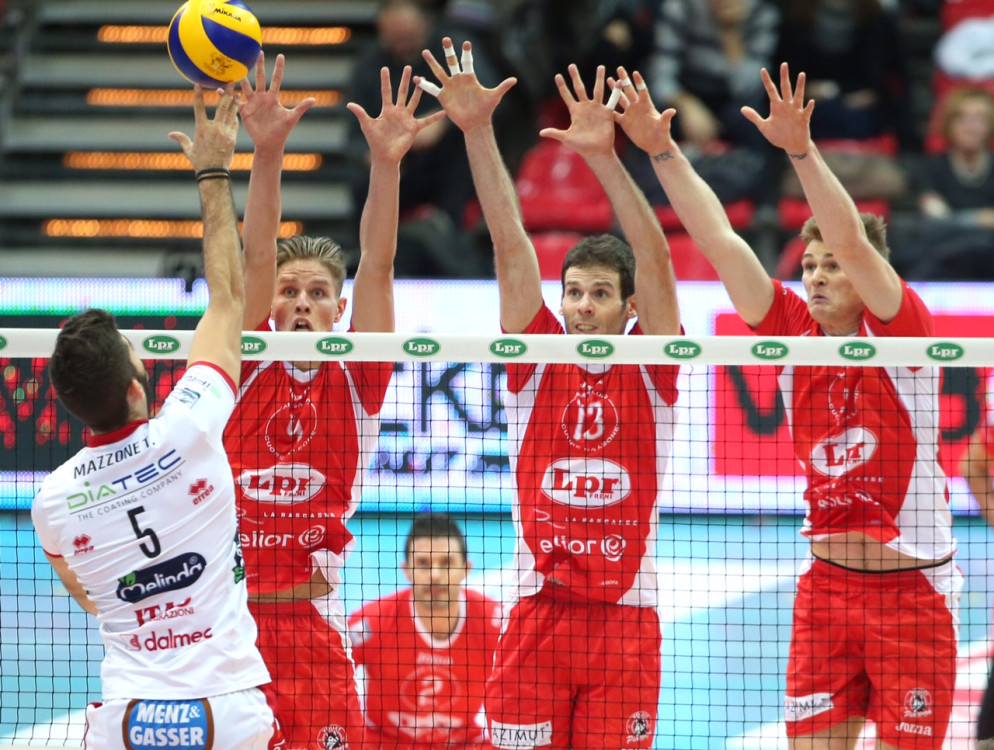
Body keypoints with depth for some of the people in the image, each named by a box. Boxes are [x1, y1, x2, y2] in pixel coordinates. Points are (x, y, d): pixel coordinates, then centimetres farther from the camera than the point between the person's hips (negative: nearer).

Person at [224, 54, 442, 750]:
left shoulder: (356, 380, 6)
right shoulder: (250, 370, 6)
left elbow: (376, 267, -4)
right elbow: (257, 258, -4)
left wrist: (386, 165, -15)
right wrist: (267, 154, -15)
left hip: (310, 624, 0)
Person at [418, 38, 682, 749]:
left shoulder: (651, 370, 3)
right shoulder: (538, 360, 7)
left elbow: (656, 260, -9)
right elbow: (511, 244, -1)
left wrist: (604, 158, -22)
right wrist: (477, 131, -8)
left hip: (626, 617, -1)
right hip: (536, 613, 1)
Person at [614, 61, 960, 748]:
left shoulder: (901, 331, -8)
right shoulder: (796, 334, 4)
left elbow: (854, 244, -24)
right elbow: (721, 242, -1)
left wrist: (801, 149, -35)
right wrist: (662, 150, -8)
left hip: (914, 592, -4)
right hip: (827, 585, 4)